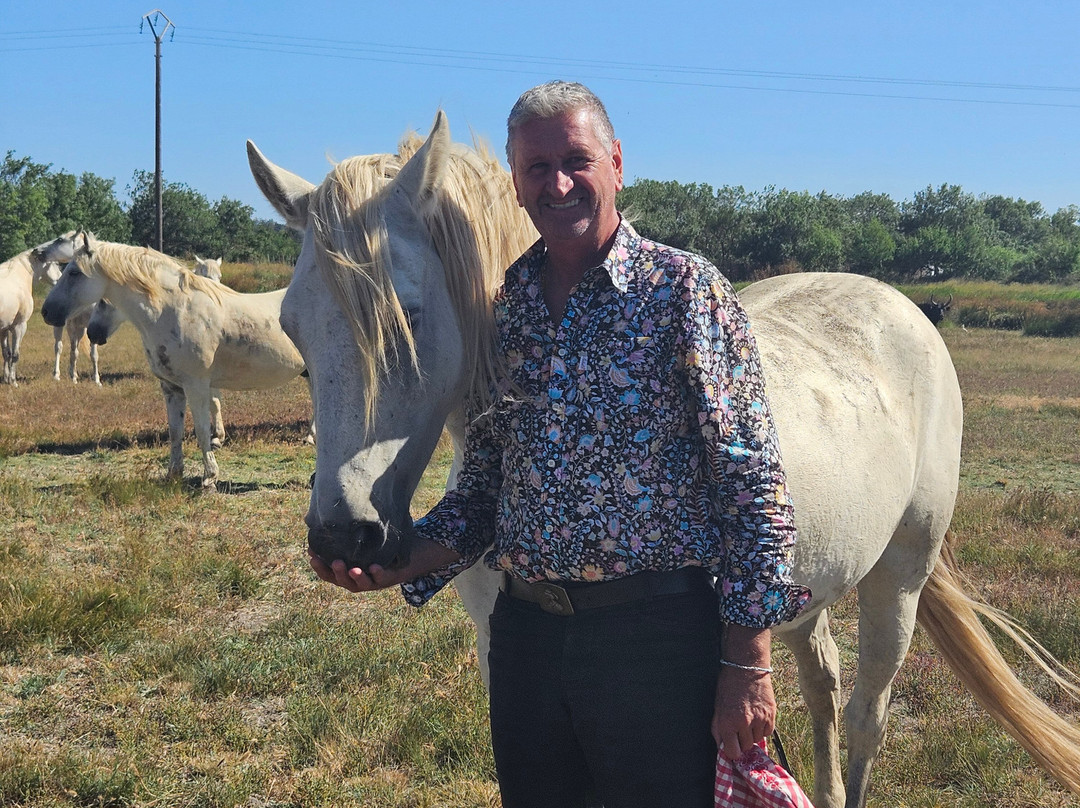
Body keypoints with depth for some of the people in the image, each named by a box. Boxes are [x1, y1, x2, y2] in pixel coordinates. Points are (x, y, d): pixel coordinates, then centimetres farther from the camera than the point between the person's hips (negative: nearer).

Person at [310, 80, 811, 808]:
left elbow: (754, 483, -10)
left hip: (658, 637, -5)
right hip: (526, 635, 5)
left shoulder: (684, 289, -7)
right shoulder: (503, 306, 8)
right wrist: (396, 565, -3)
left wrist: (747, 666, -14)